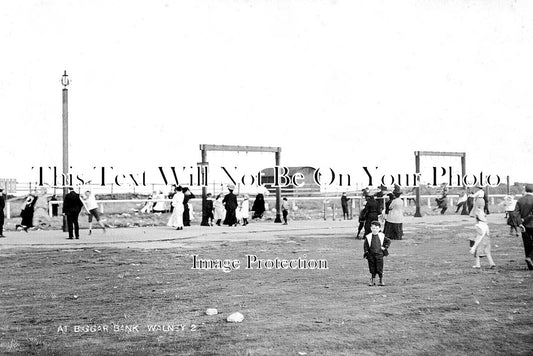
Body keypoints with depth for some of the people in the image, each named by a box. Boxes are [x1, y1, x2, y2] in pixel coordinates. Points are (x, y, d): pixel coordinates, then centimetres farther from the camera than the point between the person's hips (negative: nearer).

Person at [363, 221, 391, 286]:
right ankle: (372, 280, 18)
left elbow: (388, 241, 12)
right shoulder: (368, 237, -2)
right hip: (371, 255, 0)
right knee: (372, 268, 6)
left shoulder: (382, 236, 1)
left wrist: (385, 247, 3)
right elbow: (365, 245, 5)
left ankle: (381, 281, 12)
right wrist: (366, 252, -3)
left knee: (379, 269, 0)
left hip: (379, 254, 0)